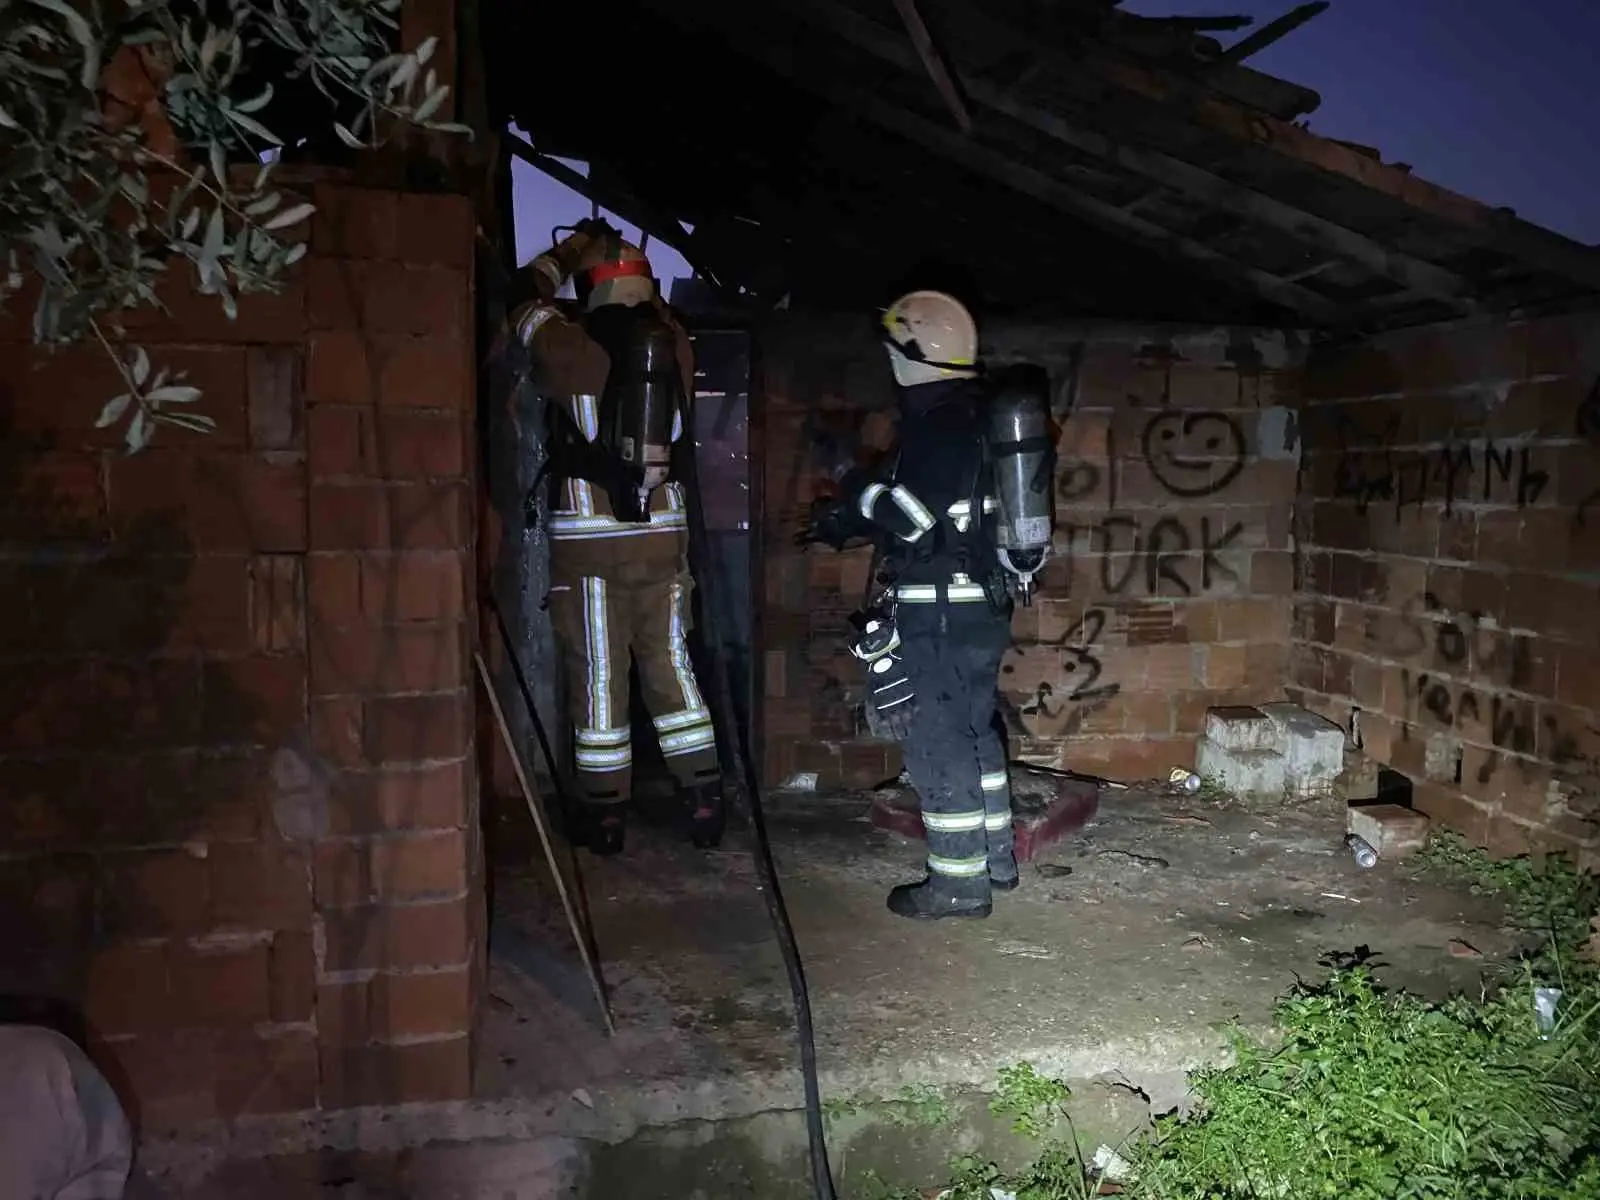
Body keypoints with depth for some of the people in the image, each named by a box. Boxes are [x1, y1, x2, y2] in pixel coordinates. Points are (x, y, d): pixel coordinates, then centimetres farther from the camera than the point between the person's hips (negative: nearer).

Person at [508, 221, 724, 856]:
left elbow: (524, 306, 16)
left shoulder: (573, 346, -5)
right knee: (670, 666, 12)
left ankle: (605, 816, 12)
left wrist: (565, 254, 29)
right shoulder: (673, 347, 4)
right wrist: (626, 259, 34)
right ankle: (706, 803, 13)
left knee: (598, 675, 4)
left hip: (589, 536, -3)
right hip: (663, 530, 3)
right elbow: (659, 313, 29)